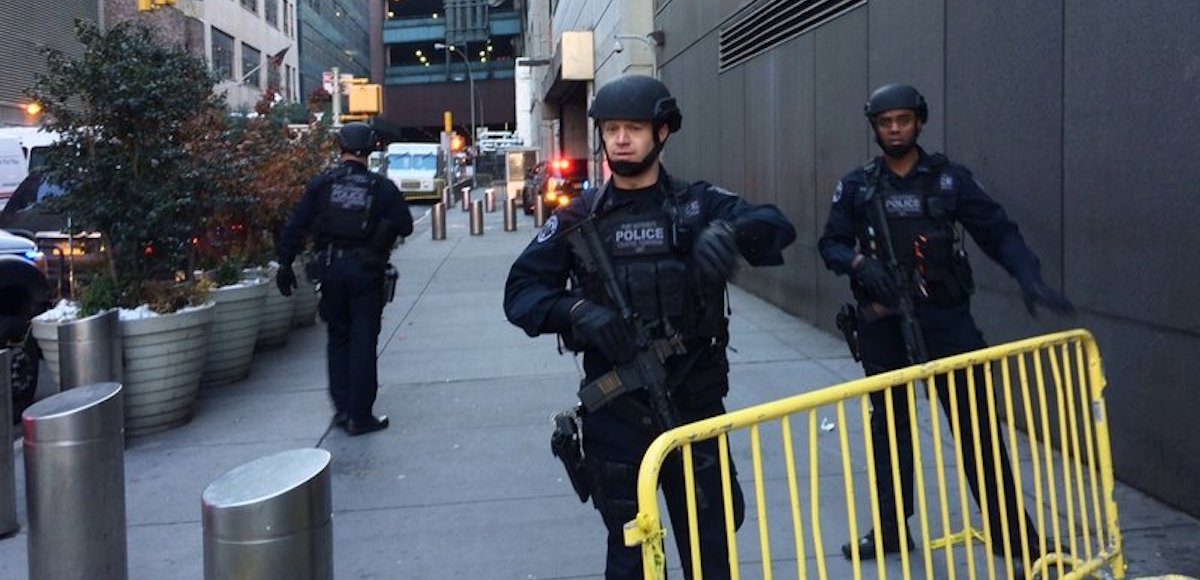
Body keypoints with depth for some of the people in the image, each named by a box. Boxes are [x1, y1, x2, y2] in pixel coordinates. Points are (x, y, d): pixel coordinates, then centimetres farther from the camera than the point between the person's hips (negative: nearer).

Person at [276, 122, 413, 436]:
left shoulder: (322, 183, 0)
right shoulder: (382, 186, -3)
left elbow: (295, 227, -2)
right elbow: (405, 226, -3)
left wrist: (285, 264, 3)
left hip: (331, 268, 2)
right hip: (366, 269, -2)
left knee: (338, 337, 17)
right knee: (363, 342, 5)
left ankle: (343, 407, 16)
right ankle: (360, 416, 6)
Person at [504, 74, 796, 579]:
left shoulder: (699, 204, 3)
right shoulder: (580, 219, 4)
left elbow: (777, 226, -10)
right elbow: (521, 291, 0)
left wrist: (729, 231, -32)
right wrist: (577, 310, -20)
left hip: (695, 404, 0)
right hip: (616, 413, 0)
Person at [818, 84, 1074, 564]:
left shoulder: (949, 178, 1)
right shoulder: (857, 186, 6)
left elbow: (998, 232, -2)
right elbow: (831, 244, 6)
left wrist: (1029, 276, -18)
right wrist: (860, 262, -16)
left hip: (944, 318, -2)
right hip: (882, 324, 2)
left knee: (975, 420, -1)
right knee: (889, 423, 11)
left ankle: (1012, 532, 10)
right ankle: (891, 528, 24)